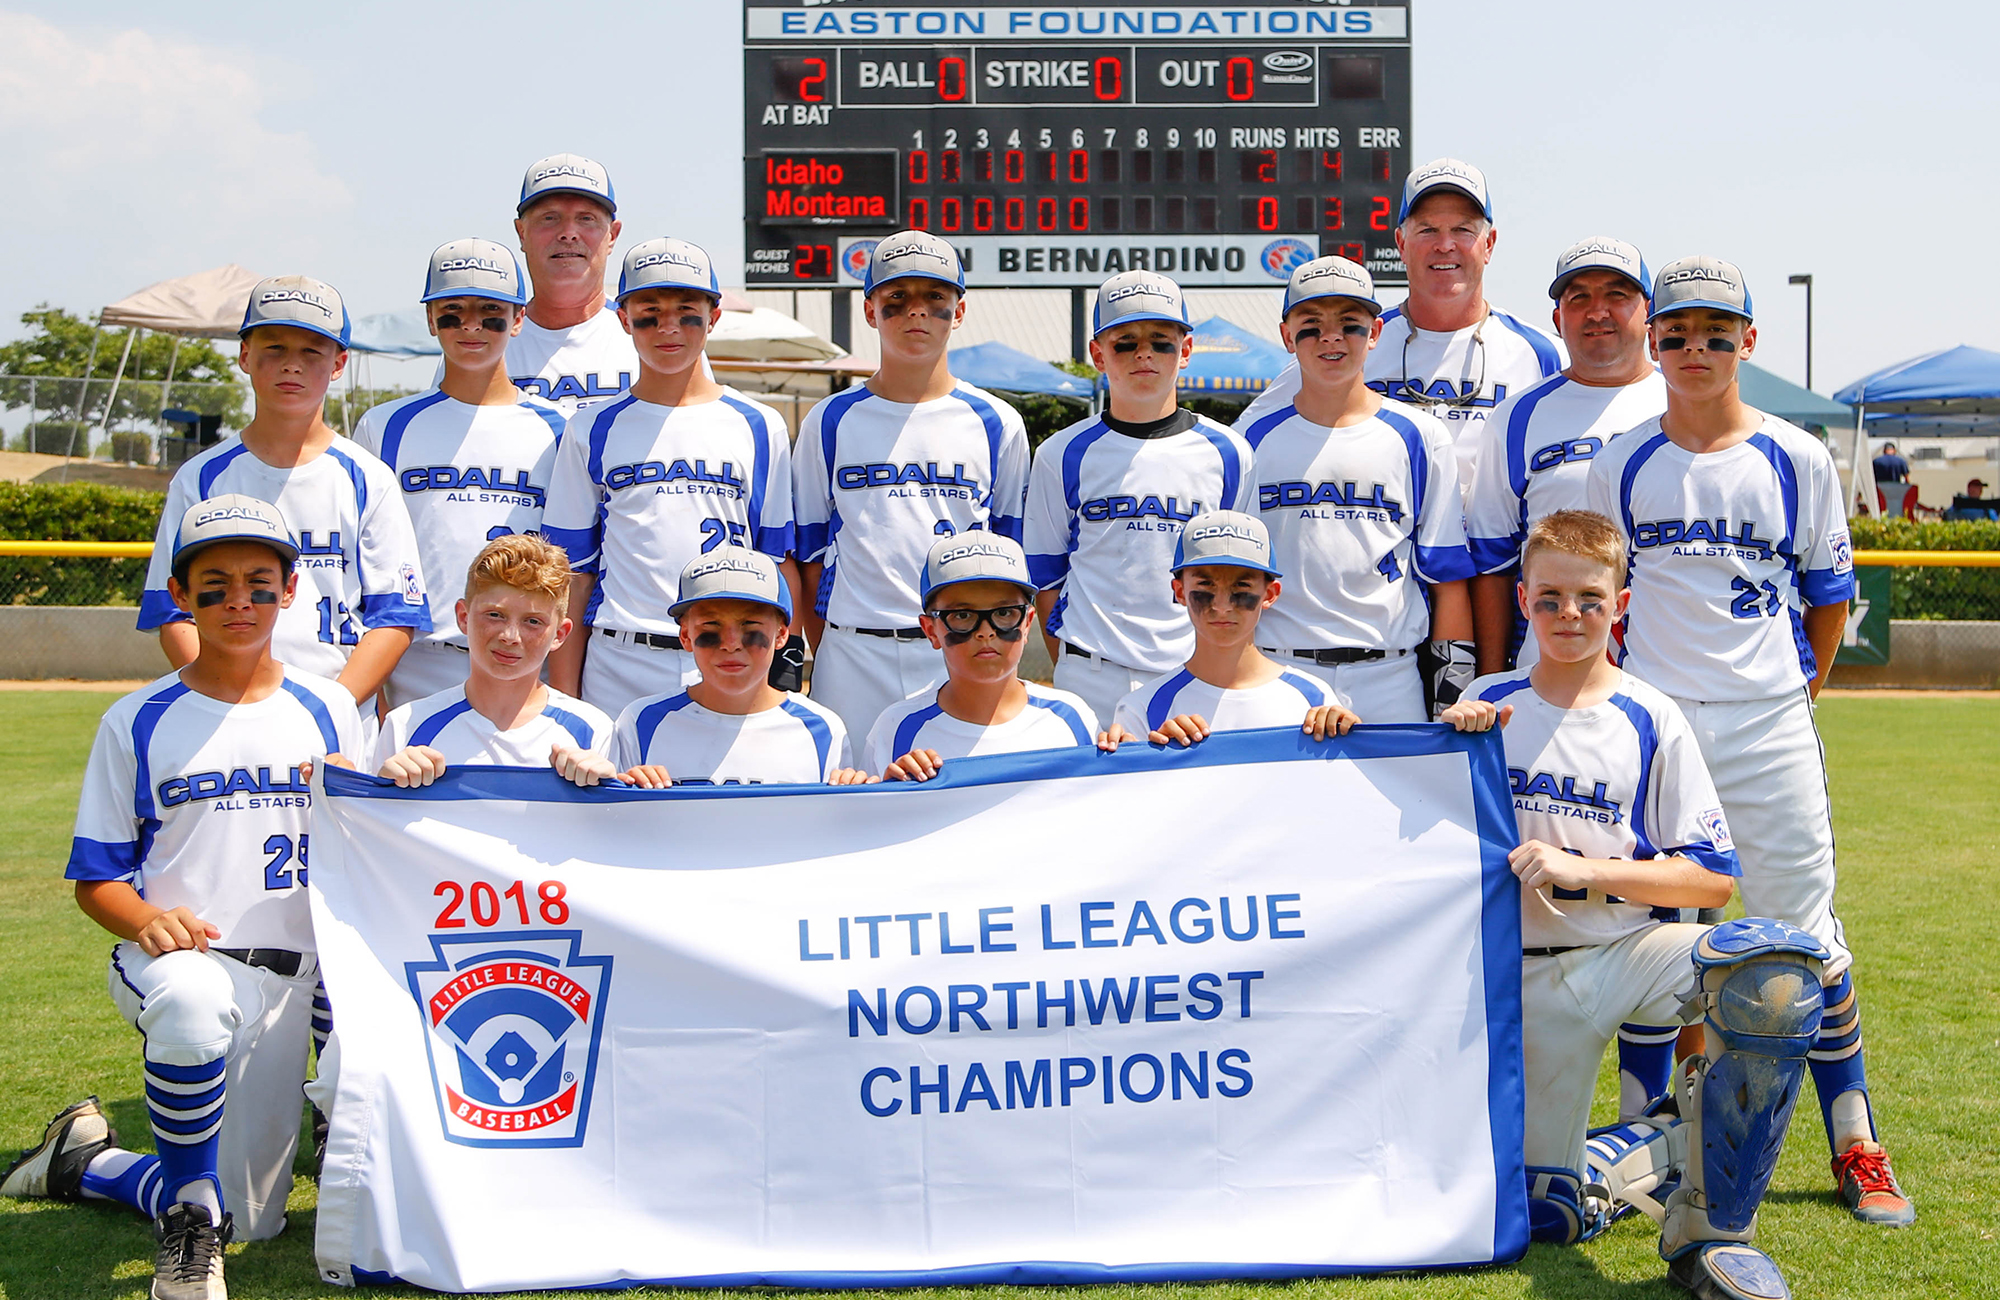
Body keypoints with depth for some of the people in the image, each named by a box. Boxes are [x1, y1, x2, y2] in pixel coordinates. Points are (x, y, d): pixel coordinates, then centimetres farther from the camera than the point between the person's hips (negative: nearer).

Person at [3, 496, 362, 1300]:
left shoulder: (327, 712, 10)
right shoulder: (137, 722, 5)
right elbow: (96, 879, 4)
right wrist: (147, 918, -18)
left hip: (286, 975, 3)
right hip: (169, 957, -3)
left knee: (250, 1222, 2)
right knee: (194, 1002, -42)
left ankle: (88, 1161, 32)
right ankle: (189, 1225, -17)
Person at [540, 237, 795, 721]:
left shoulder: (759, 427, 10)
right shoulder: (593, 431, 9)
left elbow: (778, 562, 11)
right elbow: (572, 574, 7)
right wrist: (564, 702, 2)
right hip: (619, 671, 0)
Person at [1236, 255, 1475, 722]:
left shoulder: (1419, 437, 7)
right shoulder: (1253, 440, 8)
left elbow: (1448, 577, 7)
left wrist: (1454, 684, 1)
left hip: (1391, 682, 0)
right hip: (1277, 682, 0)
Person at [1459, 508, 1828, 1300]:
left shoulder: (1651, 720, 1)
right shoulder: (1487, 707, 6)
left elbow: (1712, 879, -4)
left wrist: (1582, 869, -15)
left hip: (1634, 945, -1)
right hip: (1531, 973, 1)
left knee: (1780, 973, -33)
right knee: (1541, 1213, -5)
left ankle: (1710, 1230, -20)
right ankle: (1675, 1146, 27)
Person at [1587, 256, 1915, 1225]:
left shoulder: (1798, 460, 4)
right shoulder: (1619, 465, 4)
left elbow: (1828, 594, 10)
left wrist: (1798, 692, 9)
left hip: (1769, 727, 0)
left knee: (1805, 937, 1)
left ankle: (1855, 1147, 10)